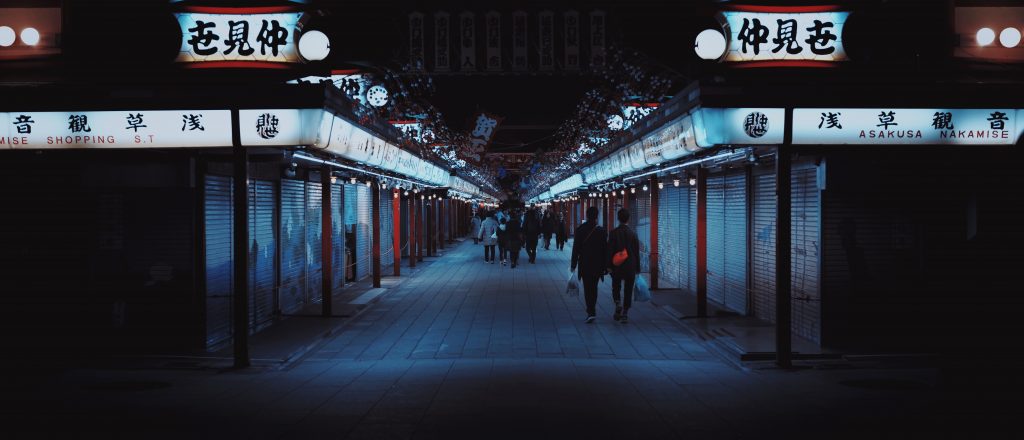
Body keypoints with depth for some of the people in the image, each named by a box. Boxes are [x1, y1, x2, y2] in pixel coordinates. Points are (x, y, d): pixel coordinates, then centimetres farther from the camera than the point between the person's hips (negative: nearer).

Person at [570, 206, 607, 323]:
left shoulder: (580, 230, -7)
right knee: (594, 287, 16)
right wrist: (605, 266, 5)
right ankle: (592, 310, 24)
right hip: (598, 264, 2)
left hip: (584, 264, -2)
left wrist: (573, 264, 1)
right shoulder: (602, 231, -4)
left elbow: (576, 248, -5)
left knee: (587, 288, 1)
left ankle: (591, 312, -11)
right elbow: (605, 250, -1)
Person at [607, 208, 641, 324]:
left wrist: (609, 266, -4)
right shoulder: (633, 233, -2)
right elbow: (637, 252, 1)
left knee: (616, 288, 16)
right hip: (630, 267, 1)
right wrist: (637, 268, 8)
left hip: (617, 266, -1)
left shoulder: (613, 233, -6)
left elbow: (610, 251, -8)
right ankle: (625, 314, 3)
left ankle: (618, 303, -9)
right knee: (628, 291, 6)